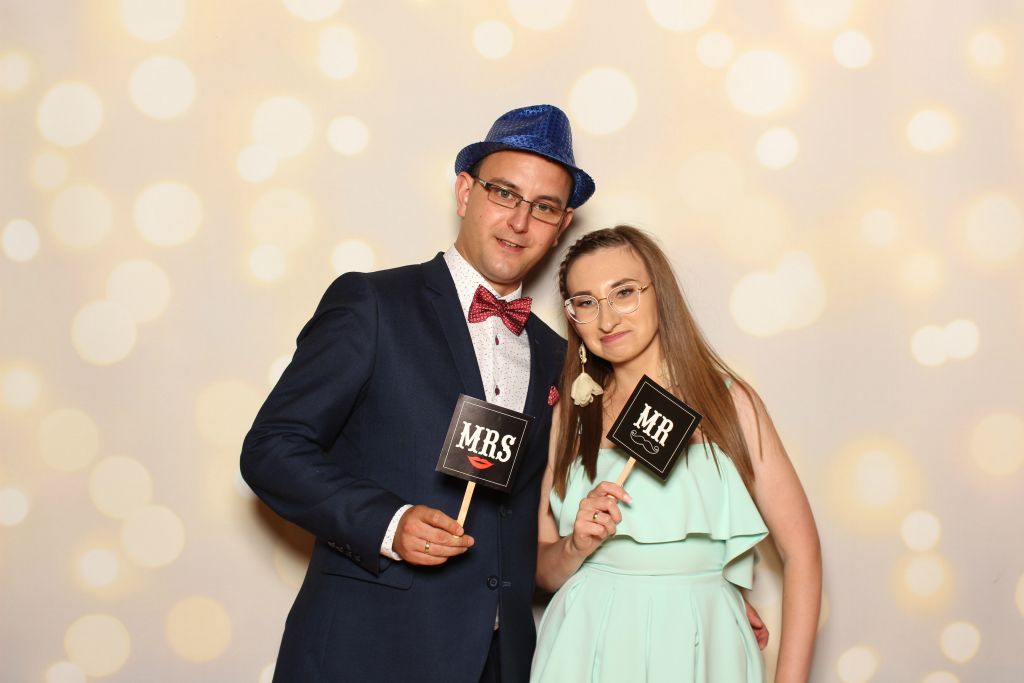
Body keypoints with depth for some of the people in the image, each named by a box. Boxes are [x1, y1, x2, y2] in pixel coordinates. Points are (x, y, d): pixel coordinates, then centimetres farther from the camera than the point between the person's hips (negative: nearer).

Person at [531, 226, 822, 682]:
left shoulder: (728, 401, -4)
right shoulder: (569, 418, 2)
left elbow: (801, 550, -5)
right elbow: (544, 572, 6)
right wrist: (577, 546, -14)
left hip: (699, 645, -1)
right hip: (587, 647, 2)